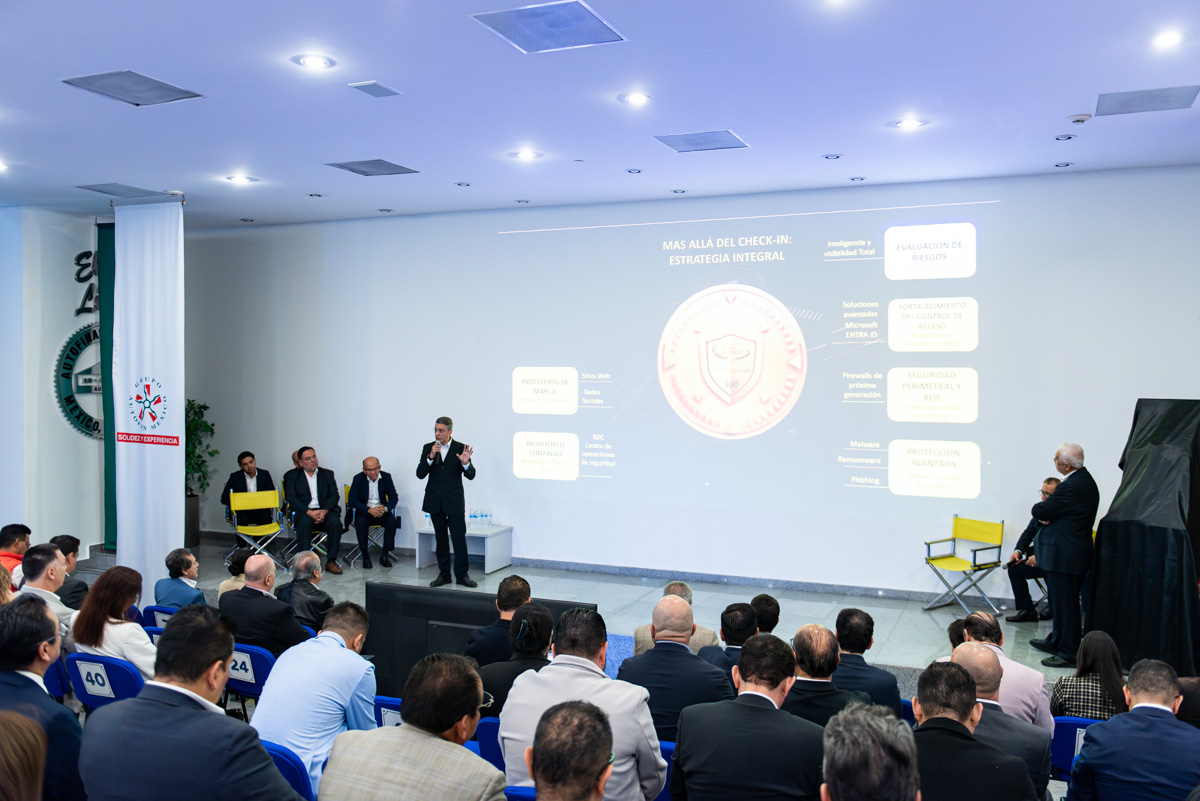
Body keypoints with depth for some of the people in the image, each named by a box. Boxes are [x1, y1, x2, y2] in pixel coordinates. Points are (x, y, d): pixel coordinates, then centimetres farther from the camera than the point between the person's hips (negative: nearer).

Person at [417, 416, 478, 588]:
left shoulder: (460, 448, -3)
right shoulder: (428, 448, 3)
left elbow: (471, 476, -5)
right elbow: (420, 474, -5)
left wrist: (466, 463, -26)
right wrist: (430, 457, -19)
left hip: (454, 501, -3)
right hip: (434, 501, 3)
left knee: (459, 538, -4)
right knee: (441, 539, 11)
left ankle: (462, 574, 7)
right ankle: (444, 574, 20)